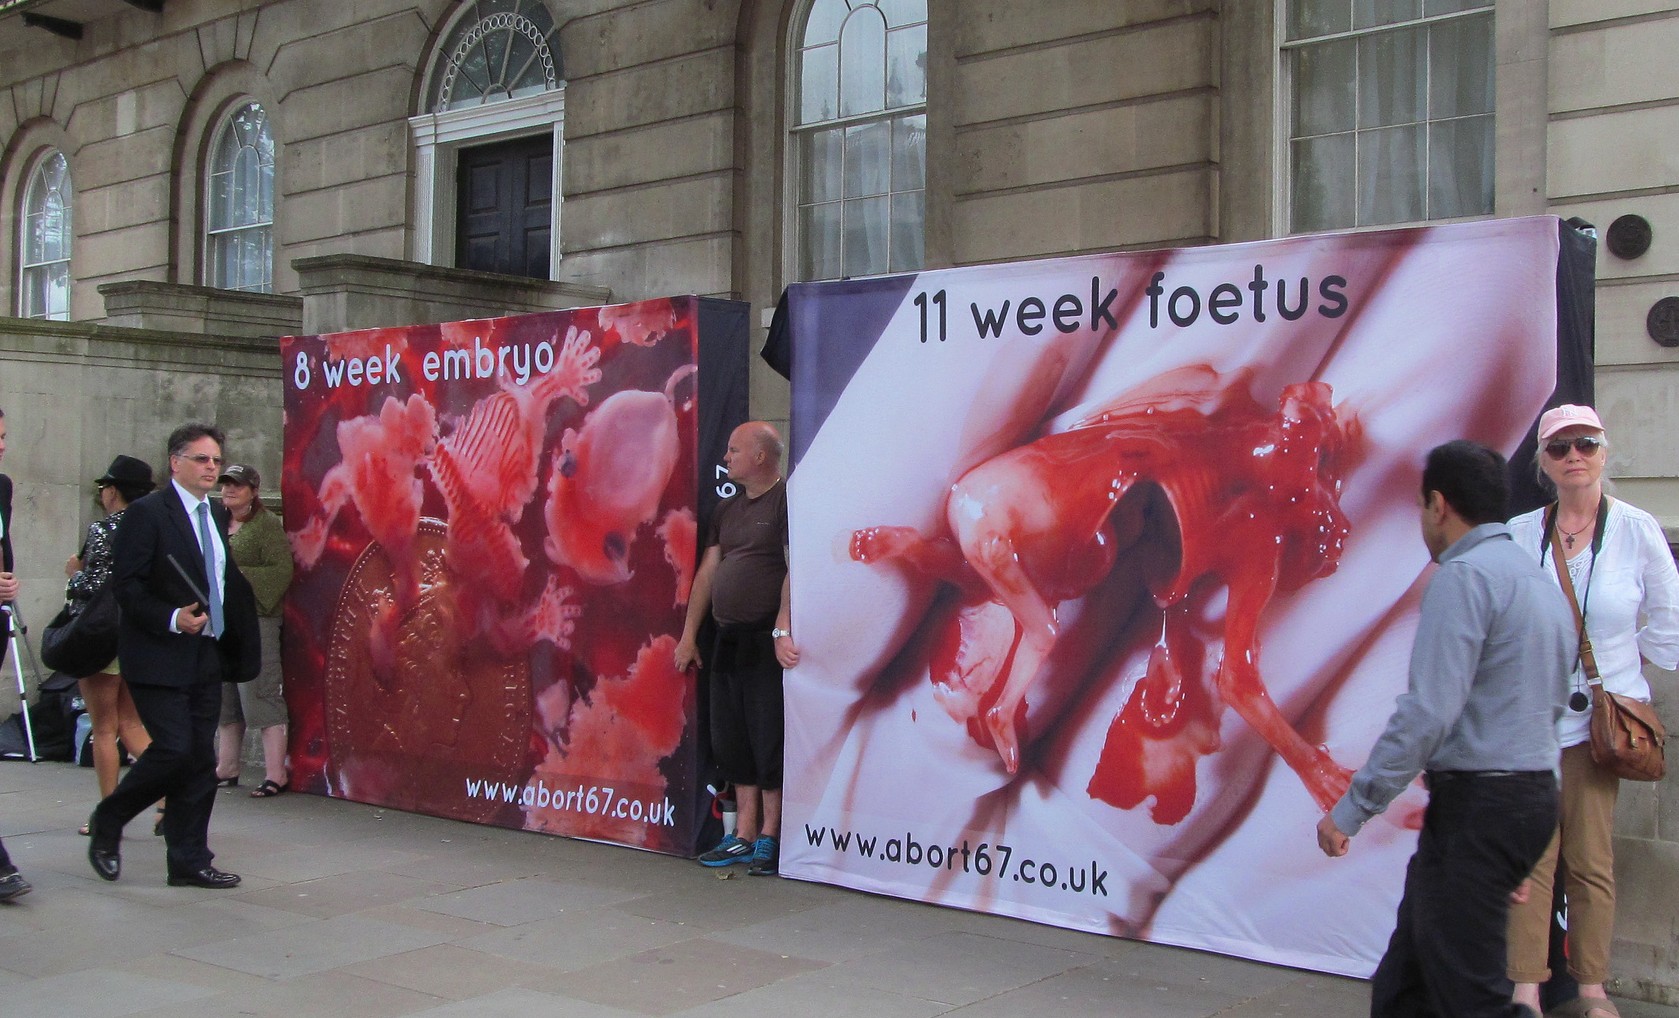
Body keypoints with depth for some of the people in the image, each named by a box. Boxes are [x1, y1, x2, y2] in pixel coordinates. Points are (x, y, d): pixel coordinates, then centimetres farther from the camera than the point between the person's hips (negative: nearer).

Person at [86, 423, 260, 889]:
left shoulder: (216, 516, 15)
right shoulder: (146, 513, -8)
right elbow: (127, 585, -13)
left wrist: (232, 646, 12)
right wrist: (172, 619, -23)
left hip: (206, 657, 7)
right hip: (159, 657, -7)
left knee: (200, 761, 6)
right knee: (174, 749, -13)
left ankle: (189, 862, 12)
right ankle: (106, 823, 12)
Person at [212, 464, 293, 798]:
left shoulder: (267, 524, -5)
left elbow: (282, 571, -13)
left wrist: (238, 576, -17)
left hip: (254, 620, -8)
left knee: (260, 695, -10)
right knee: (225, 698, 13)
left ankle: (276, 774, -9)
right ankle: (226, 768, 22)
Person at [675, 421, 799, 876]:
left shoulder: (787, 501, -7)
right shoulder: (727, 509, 18)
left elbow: (795, 570, -16)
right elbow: (707, 571, 18)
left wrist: (782, 630, -24)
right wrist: (689, 634, 15)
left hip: (769, 642, -8)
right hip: (729, 641, 8)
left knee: (769, 741, -4)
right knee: (733, 740, 9)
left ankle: (770, 838, 4)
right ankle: (743, 836, 16)